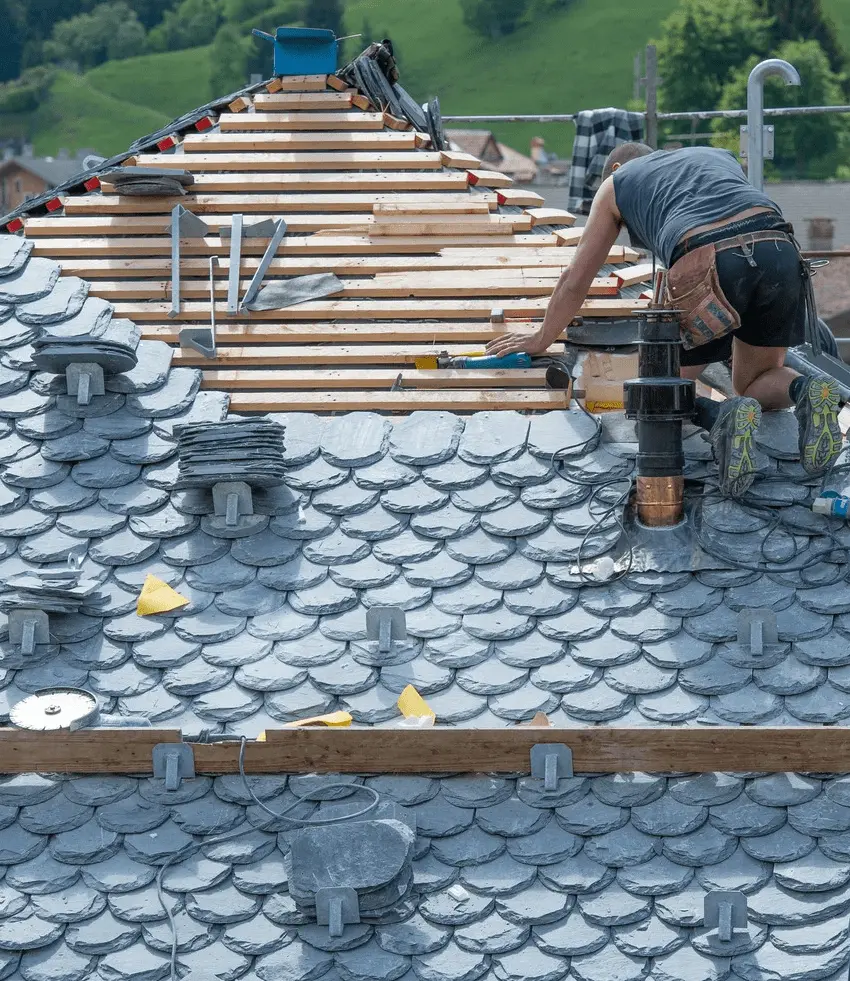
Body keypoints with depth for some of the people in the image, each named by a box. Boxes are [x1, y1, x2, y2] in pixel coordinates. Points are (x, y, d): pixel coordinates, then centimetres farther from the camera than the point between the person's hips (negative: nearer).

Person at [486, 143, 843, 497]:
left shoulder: (616, 183, 28)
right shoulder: (718, 157, 38)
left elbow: (575, 280, 34)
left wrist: (540, 340, 51)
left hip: (709, 265, -4)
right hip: (781, 252, 4)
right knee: (761, 379, 26)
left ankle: (721, 417, -17)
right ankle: (806, 393, -9)